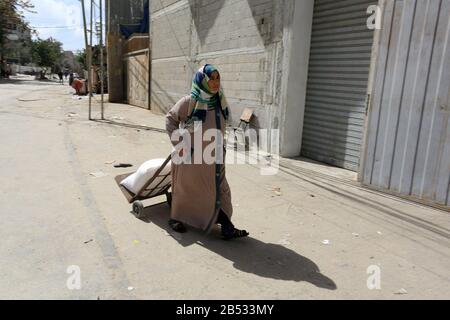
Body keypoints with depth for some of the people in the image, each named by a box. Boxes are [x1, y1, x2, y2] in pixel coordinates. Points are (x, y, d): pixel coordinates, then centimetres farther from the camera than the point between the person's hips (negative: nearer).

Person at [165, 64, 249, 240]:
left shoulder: (220, 101, -2)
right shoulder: (189, 101, -19)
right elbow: (170, 119, -7)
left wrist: (220, 149, 14)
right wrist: (178, 143, -10)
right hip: (191, 157, -5)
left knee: (220, 190, 8)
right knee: (185, 189, 13)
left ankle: (227, 228, 17)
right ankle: (175, 219, 37)